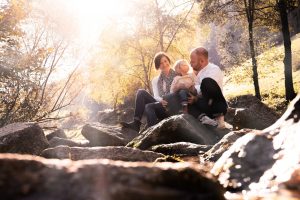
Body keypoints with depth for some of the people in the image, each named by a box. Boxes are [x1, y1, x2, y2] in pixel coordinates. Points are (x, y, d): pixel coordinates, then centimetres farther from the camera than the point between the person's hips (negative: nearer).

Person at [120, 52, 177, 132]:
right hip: (160, 105, 5)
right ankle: (136, 122, -27)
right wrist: (161, 100, -21)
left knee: (149, 106, -31)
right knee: (141, 92, -16)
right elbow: (156, 96, 3)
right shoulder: (156, 80, 18)